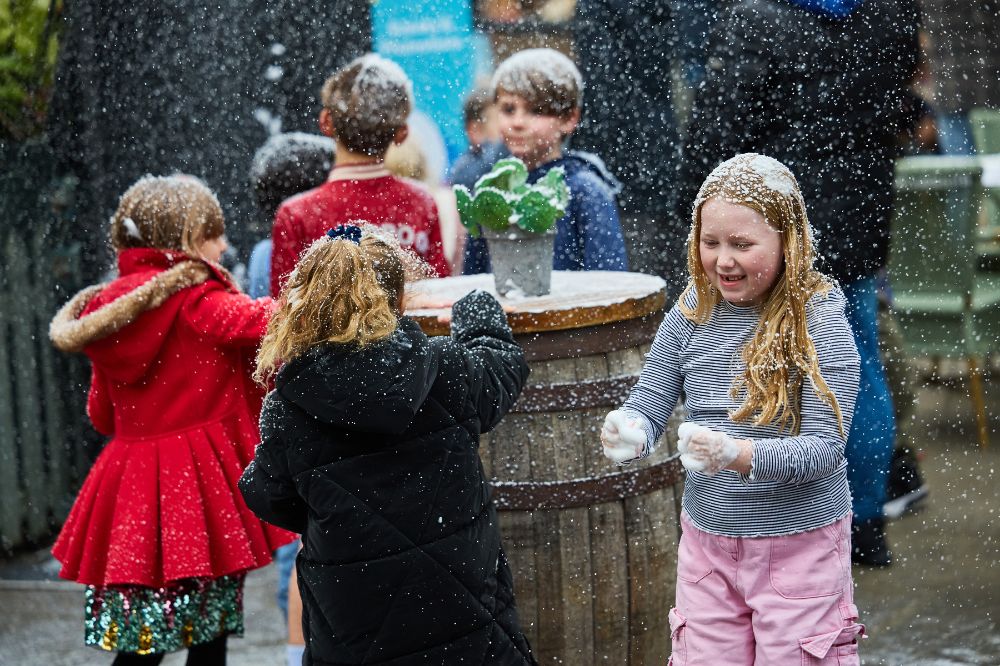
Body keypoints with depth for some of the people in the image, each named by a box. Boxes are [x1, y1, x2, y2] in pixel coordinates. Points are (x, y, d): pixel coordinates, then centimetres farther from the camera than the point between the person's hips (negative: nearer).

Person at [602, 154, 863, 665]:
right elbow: (647, 407, -1)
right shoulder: (690, 316, -1)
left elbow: (824, 447, -19)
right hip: (707, 541, 4)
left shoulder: (819, 322, -14)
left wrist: (737, 455, -35)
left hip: (801, 545, -4)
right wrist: (628, 432, -25)